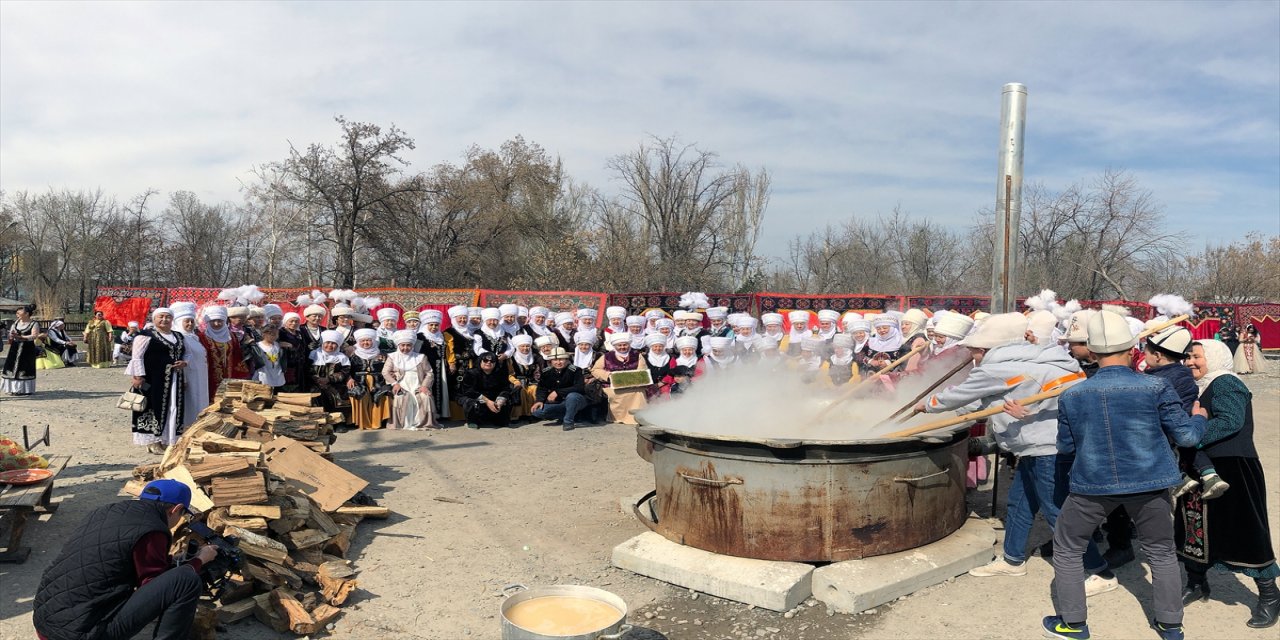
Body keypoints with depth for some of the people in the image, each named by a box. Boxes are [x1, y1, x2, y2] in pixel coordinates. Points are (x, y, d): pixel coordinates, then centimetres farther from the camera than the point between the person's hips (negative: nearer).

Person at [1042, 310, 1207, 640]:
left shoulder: (1071, 396, -6)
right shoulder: (1156, 388, -10)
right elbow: (1185, 435, -1)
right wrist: (1200, 418, 22)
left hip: (1091, 485, -1)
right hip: (1148, 483, 1)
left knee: (1067, 549, 16)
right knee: (1161, 551, 23)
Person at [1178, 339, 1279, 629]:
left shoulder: (1225, 384, -13)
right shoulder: (1200, 387, 14)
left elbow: (1229, 421, -27)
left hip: (1231, 472, -9)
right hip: (1201, 472, 9)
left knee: (1244, 533, -2)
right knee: (1196, 527, 14)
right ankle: (1197, 583, 28)